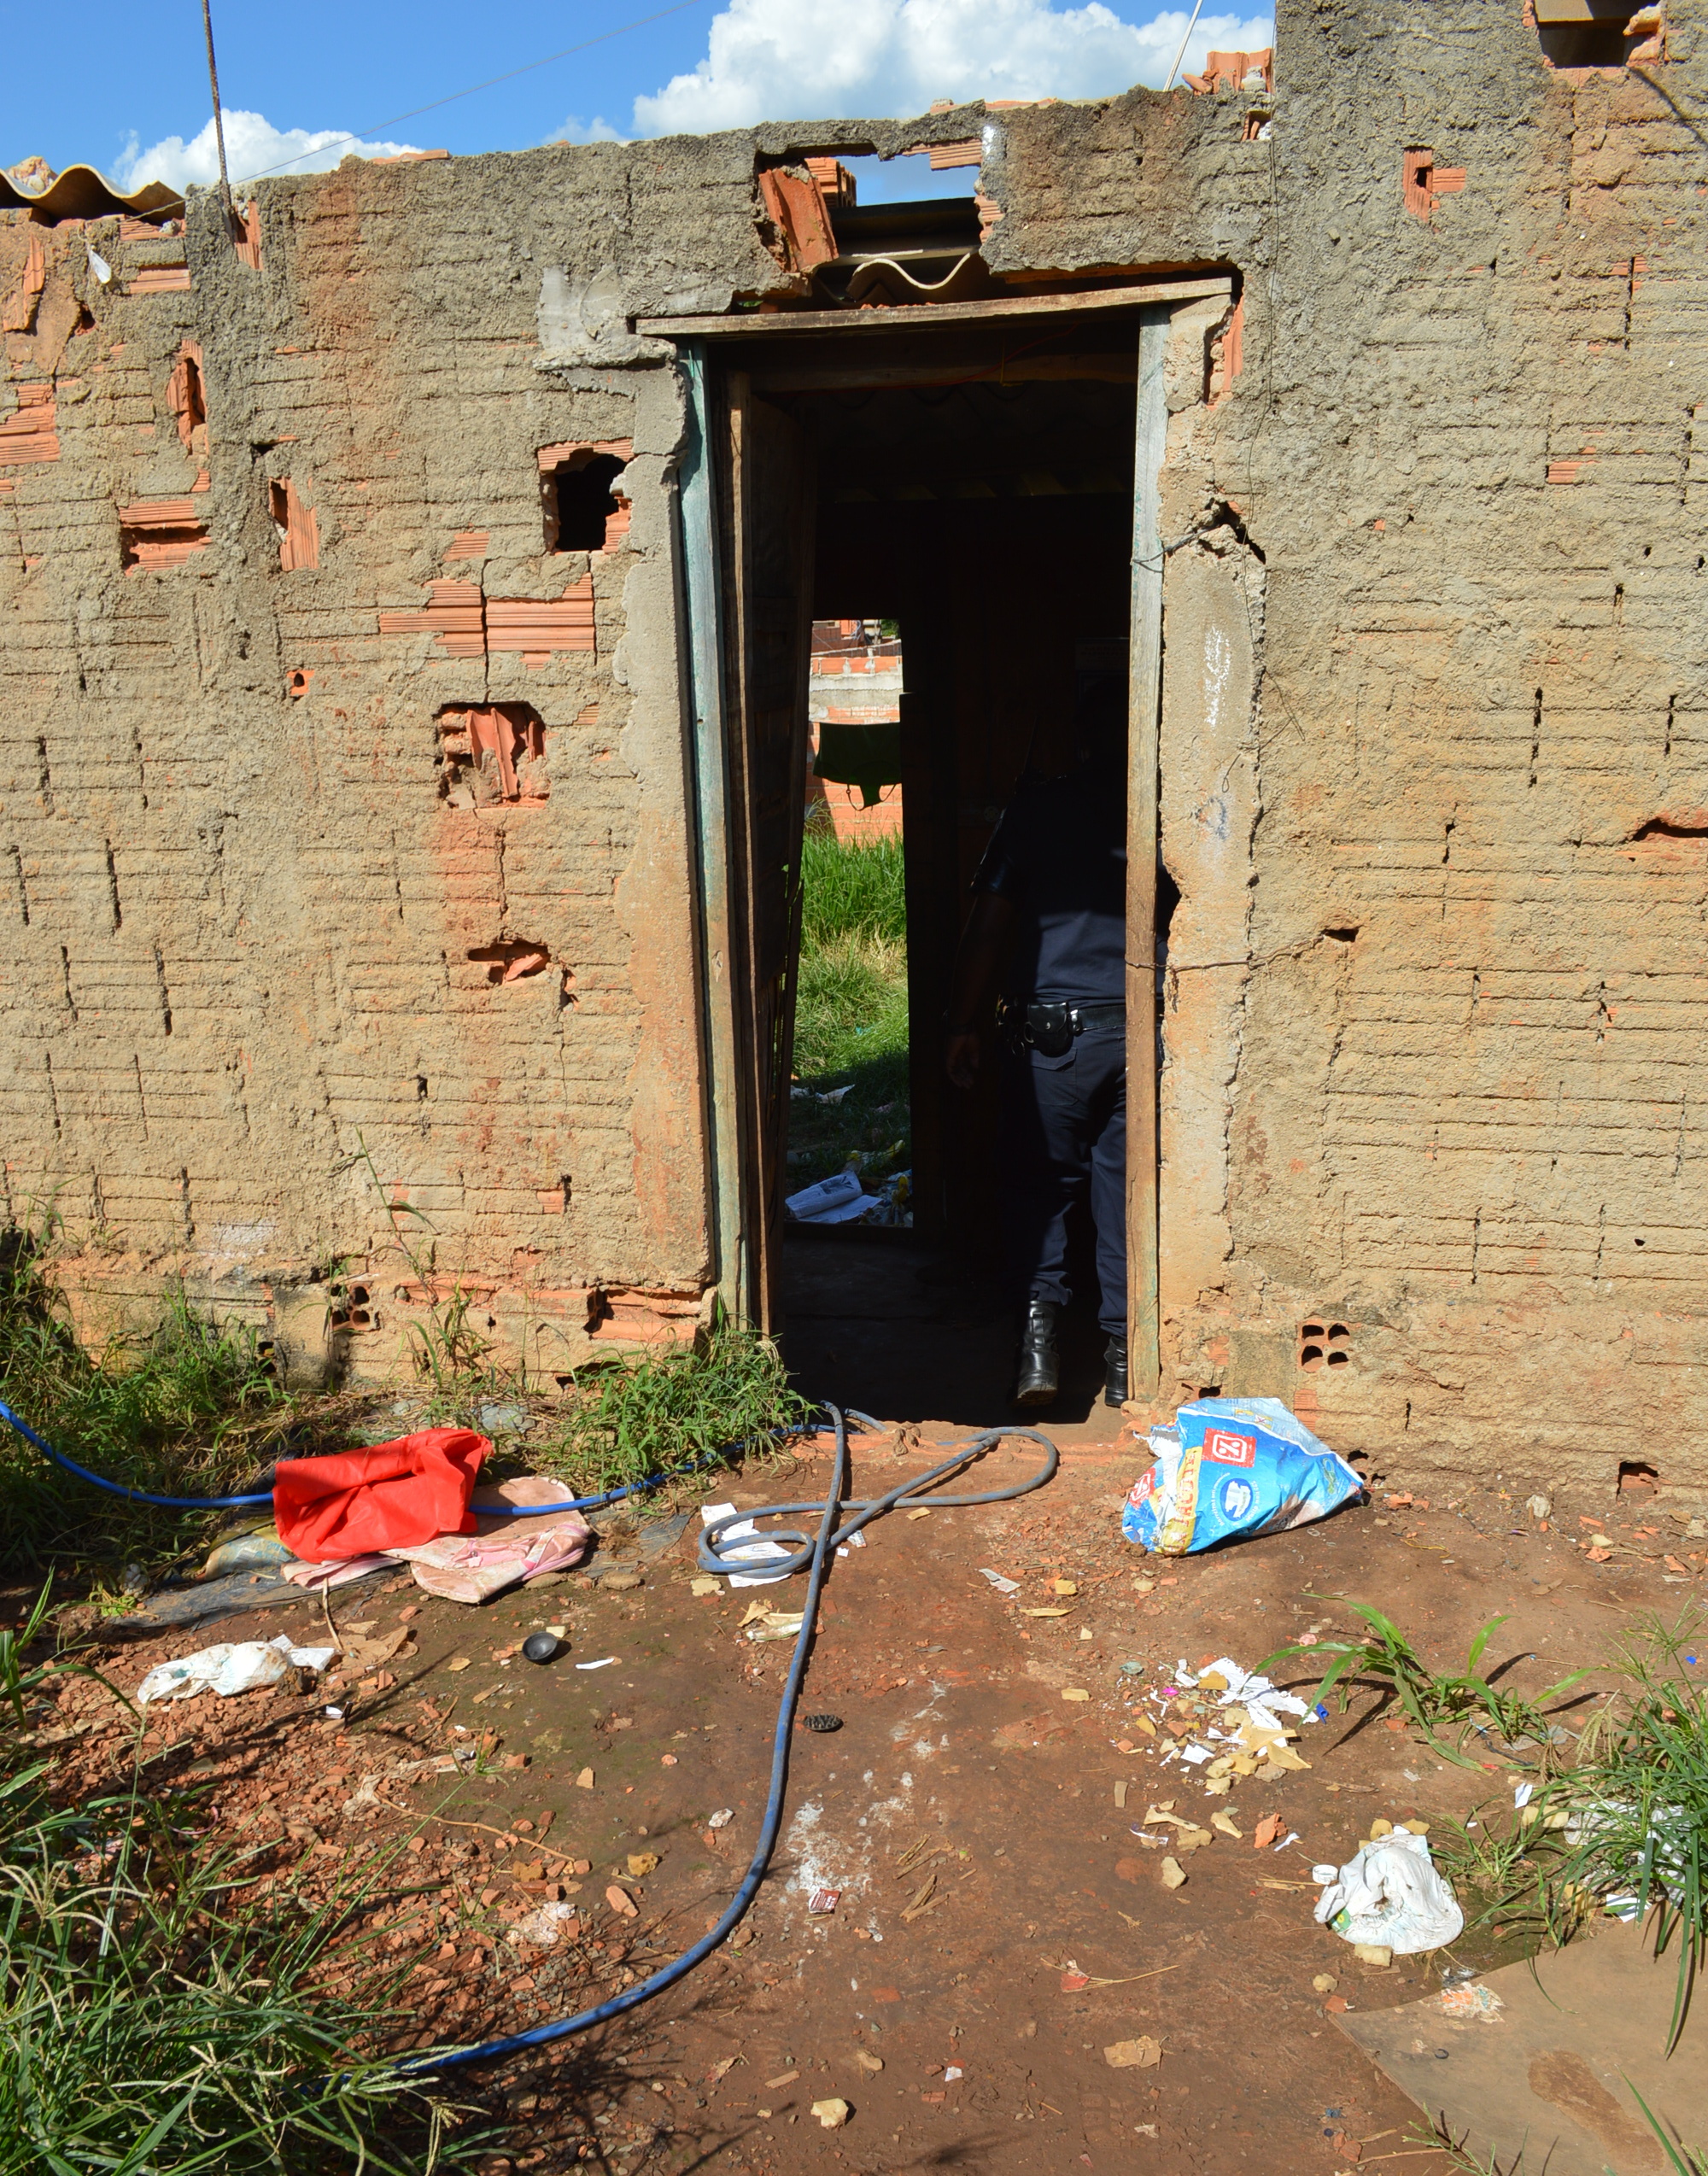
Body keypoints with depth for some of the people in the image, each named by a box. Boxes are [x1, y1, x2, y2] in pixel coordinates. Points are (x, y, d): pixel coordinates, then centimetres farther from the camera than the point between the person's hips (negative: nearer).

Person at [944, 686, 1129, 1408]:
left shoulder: (1035, 807, 1)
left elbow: (990, 925, -2)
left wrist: (964, 1025, 3)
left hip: (1052, 1030, -2)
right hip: (1143, 1030, 2)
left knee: (1037, 1179, 12)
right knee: (1126, 1185, 10)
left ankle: (1039, 1321, -3)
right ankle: (1123, 1348, 15)